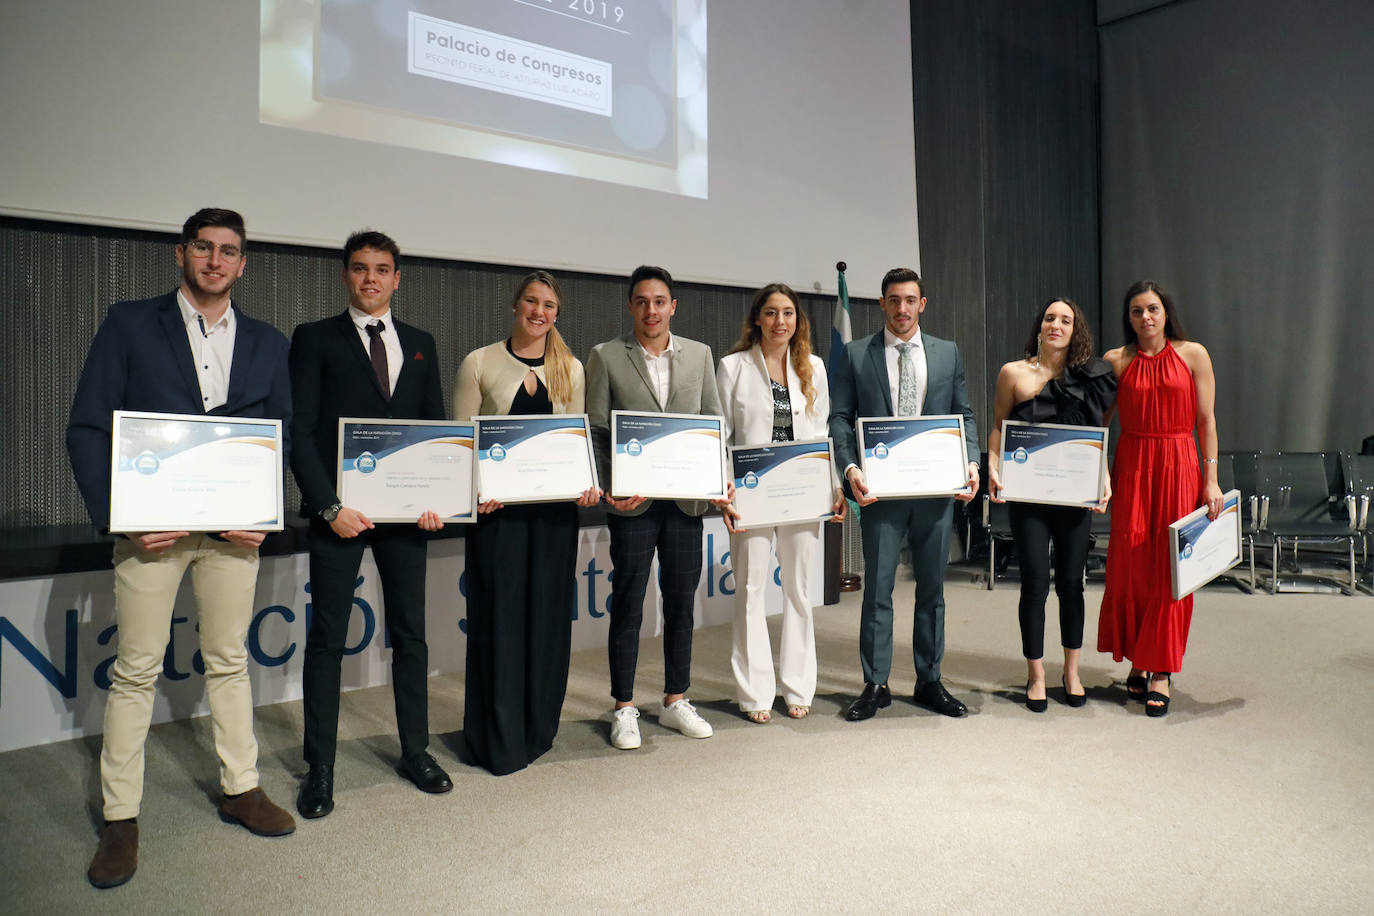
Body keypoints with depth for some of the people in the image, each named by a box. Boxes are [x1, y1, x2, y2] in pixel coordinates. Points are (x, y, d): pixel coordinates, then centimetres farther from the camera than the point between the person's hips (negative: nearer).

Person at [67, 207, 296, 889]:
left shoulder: (267, 342, 10)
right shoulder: (129, 325, 2)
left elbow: (281, 434, 11)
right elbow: (87, 429, -2)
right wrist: (119, 517, -12)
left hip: (233, 526, 2)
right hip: (151, 525, -2)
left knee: (229, 661, 12)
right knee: (136, 671, 4)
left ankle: (240, 788, 25)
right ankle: (120, 818, 16)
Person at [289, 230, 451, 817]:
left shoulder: (420, 345, 13)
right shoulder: (315, 339, 3)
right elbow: (300, 431, -4)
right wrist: (329, 506, -13)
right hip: (340, 511, -3)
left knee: (411, 635, 10)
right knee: (327, 639, 3)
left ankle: (415, 752, 24)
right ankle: (320, 768, 15)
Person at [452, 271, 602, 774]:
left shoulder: (571, 369, 10)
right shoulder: (479, 364, 2)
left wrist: (589, 483, -6)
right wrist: (472, 489, -15)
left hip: (554, 506, 3)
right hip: (497, 505, -3)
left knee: (548, 612, 8)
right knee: (500, 614, 0)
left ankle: (538, 728, 23)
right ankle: (499, 738, 13)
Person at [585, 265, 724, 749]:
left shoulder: (699, 355, 9)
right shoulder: (605, 357, 1)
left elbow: (715, 423, 11)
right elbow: (594, 430, 0)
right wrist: (607, 487, -12)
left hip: (687, 499, 3)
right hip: (633, 502, -3)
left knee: (681, 602, 11)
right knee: (628, 605, 4)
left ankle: (676, 701, 26)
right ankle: (624, 709, 17)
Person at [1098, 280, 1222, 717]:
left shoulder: (1193, 354, 4)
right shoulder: (1116, 360, 6)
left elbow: (1206, 420, 3)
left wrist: (1211, 479, -1)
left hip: (1179, 467, -1)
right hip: (1132, 468, 1)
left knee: (1170, 567, 0)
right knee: (1129, 566, 1)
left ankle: (1161, 672, 8)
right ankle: (1137, 663, 17)